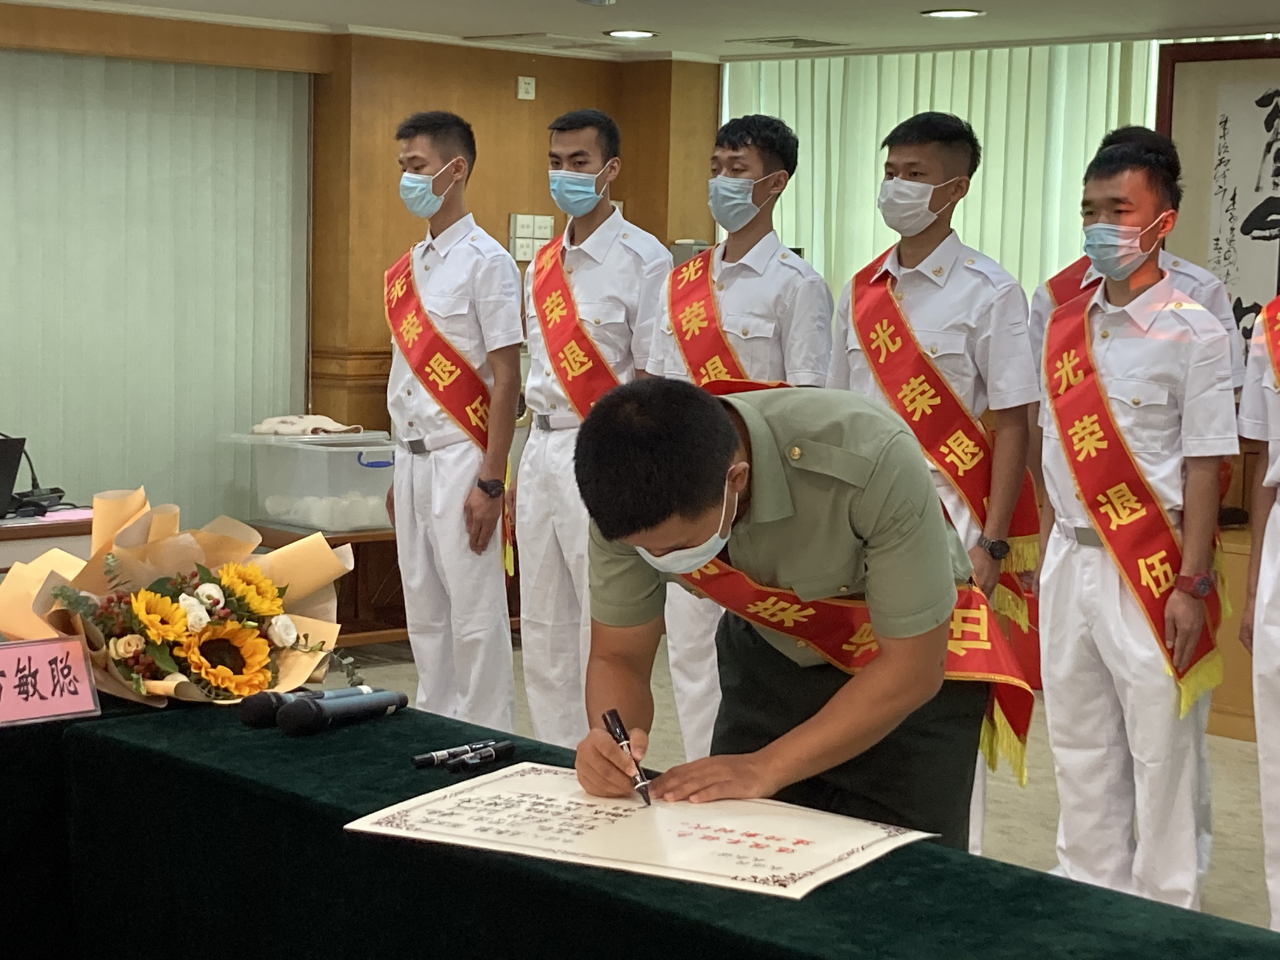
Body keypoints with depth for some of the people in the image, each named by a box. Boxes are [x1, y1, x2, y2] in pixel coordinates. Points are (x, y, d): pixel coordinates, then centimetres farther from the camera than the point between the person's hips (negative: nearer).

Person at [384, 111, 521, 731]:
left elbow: (507, 379, -13)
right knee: (424, 613, 13)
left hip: (459, 459, -8)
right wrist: (399, 473, 16)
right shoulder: (407, 270, 13)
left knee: (475, 615, -3)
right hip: (412, 458, 8)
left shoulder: (486, 262, -9)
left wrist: (490, 482, -17)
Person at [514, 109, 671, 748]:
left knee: (606, 625, -2)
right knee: (542, 627, 12)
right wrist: (521, 471, 16)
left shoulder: (643, 260, -8)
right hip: (544, 449, 8)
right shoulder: (541, 266, 14)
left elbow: (652, 382, -11)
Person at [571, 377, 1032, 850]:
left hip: (916, 657, -3)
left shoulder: (873, 461, -38)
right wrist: (611, 739, -33)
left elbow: (912, 668, -27)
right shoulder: (631, 497, -24)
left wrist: (767, 768, -31)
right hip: (770, 657, 4)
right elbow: (617, 657, -11)